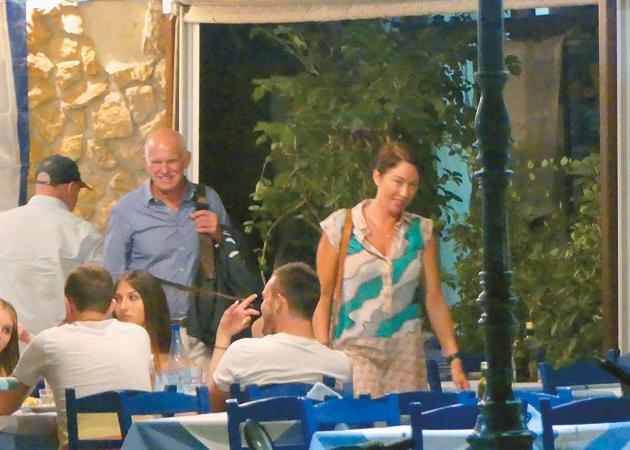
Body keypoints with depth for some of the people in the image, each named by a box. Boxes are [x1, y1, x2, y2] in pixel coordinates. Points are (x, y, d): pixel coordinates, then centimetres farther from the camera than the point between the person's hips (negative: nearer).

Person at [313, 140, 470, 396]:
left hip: (407, 356, 3)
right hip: (356, 353, -3)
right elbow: (322, 298, 1)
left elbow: (434, 300, 12)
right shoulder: (341, 227, 2)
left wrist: (454, 358, 6)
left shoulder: (421, 232, 11)